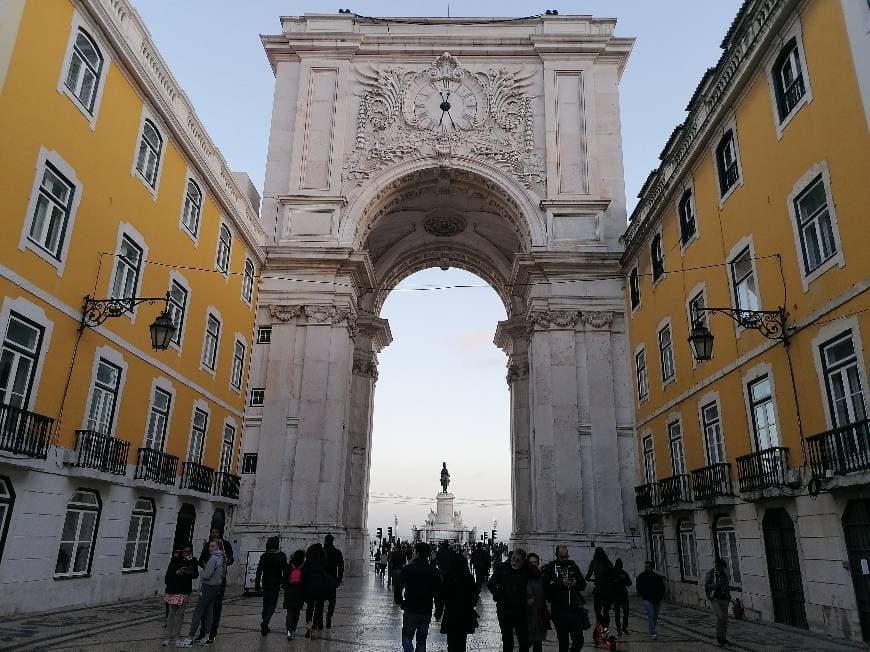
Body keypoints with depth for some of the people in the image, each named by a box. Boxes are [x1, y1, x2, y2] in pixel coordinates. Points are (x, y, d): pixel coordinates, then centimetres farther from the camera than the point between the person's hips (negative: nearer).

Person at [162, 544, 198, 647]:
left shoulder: (193, 561, 1)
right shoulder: (175, 560, -4)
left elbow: (196, 575, -4)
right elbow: (168, 574, -6)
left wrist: (190, 572, -24)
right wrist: (177, 573, -24)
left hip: (185, 592, 1)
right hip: (173, 591, -1)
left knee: (180, 614, 6)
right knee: (171, 614, 4)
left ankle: (176, 636, 14)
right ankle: (169, 637, 11)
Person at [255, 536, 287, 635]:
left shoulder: (264, 556, -5)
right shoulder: (282, 556, -6)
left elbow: (259, 571, -7)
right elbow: (285, 571, -4)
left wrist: (257, 585, -2)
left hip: (266, 584, 2)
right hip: (276, 584, -2)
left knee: (266, 604, 16)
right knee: (272, 604, 4)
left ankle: (264, 625, 23)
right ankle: (265, 622, -16)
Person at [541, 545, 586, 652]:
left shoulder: (573, 566, 10)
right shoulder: (550, 568, -1)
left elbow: (583, 584, 12)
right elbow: (546, 586, -12)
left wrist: (575, 584, -8)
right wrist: (561, 583, -19)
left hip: (575, 609, 2)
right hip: (559, 610, -2)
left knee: (579, 641, 3)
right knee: (563, 641, 8)